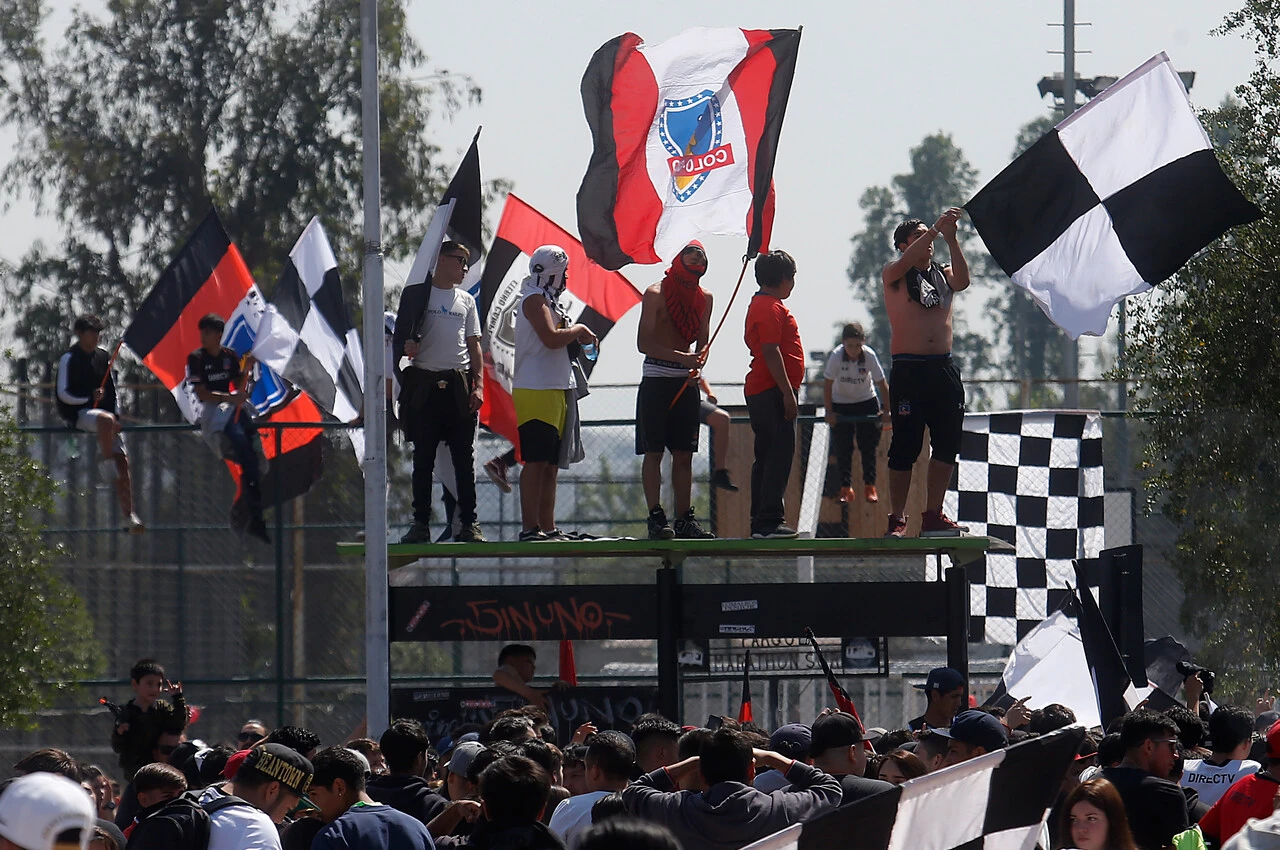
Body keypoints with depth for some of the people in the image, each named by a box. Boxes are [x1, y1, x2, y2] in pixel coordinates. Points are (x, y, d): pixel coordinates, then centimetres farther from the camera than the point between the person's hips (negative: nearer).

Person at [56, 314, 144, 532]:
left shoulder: (103, 357, 15)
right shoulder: (69, 359, -3)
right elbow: (64, 394, -7)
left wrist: (117, 416, 3)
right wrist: (89, 398, -15)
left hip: (105, 412, 6)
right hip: (77, 413, -6)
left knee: (122, 461, -7)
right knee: (106, 420, -41)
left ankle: (129, 515, -6)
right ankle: (107, 464, -28)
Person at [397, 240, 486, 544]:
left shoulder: (466, 300, 17)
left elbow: (474, 346, 15)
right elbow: (403, 339, 7)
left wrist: (478, 386, 4)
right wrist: (407, 345, -17)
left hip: (459, 384, 2)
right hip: (424, 383, -2)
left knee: (464, 458, 0)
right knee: (423, 457, 0)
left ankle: (469, 523, 1)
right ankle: (421, 522, 2)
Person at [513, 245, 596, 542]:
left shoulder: (548, 300, 21)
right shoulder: (534, 300, -9)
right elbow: (551, 338, -22)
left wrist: (578, 339, 8)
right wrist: (577, 330, -6)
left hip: (556, 389, 10)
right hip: (536, 391, -10)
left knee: (551, 463, 10)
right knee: (536, 461, -10)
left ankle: (547, 527, 13)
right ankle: (530, 528, -11)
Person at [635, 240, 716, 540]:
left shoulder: (704, 298, 11)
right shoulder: (656, 294, -6)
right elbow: (643, 343, -12)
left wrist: (698, 364, -6)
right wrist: (683, 358, -23)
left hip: (686, 380, 5)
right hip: (656, 378, -5)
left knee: (684, 454, 6)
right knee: (654, 451, -5)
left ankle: (685, 518, 9)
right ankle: (656, 517, -6)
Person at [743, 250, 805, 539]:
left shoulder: (761, 305, 20)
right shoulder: (771, 308, -12)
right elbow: (770, 352, -20)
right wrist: (787, 392, -22)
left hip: (759, 393, 11)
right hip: (773, 392, -11)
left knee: (767, 458, 12)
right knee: (779, 457, -12)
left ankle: (761, 522, 14)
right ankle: (768, 522, -15)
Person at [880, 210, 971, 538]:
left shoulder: (942, 274, 15)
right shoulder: (894, 276, 5)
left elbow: (962, 281, -6)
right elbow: (906, 263, -18)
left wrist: (951, 239, -15)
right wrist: (936, 229, -23)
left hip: (944, 369, 5)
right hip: (908, 370, -5)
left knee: (947, 443, 3)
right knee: (905, 446, -6)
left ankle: (933, 514, 11)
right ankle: (897, 518, -2)